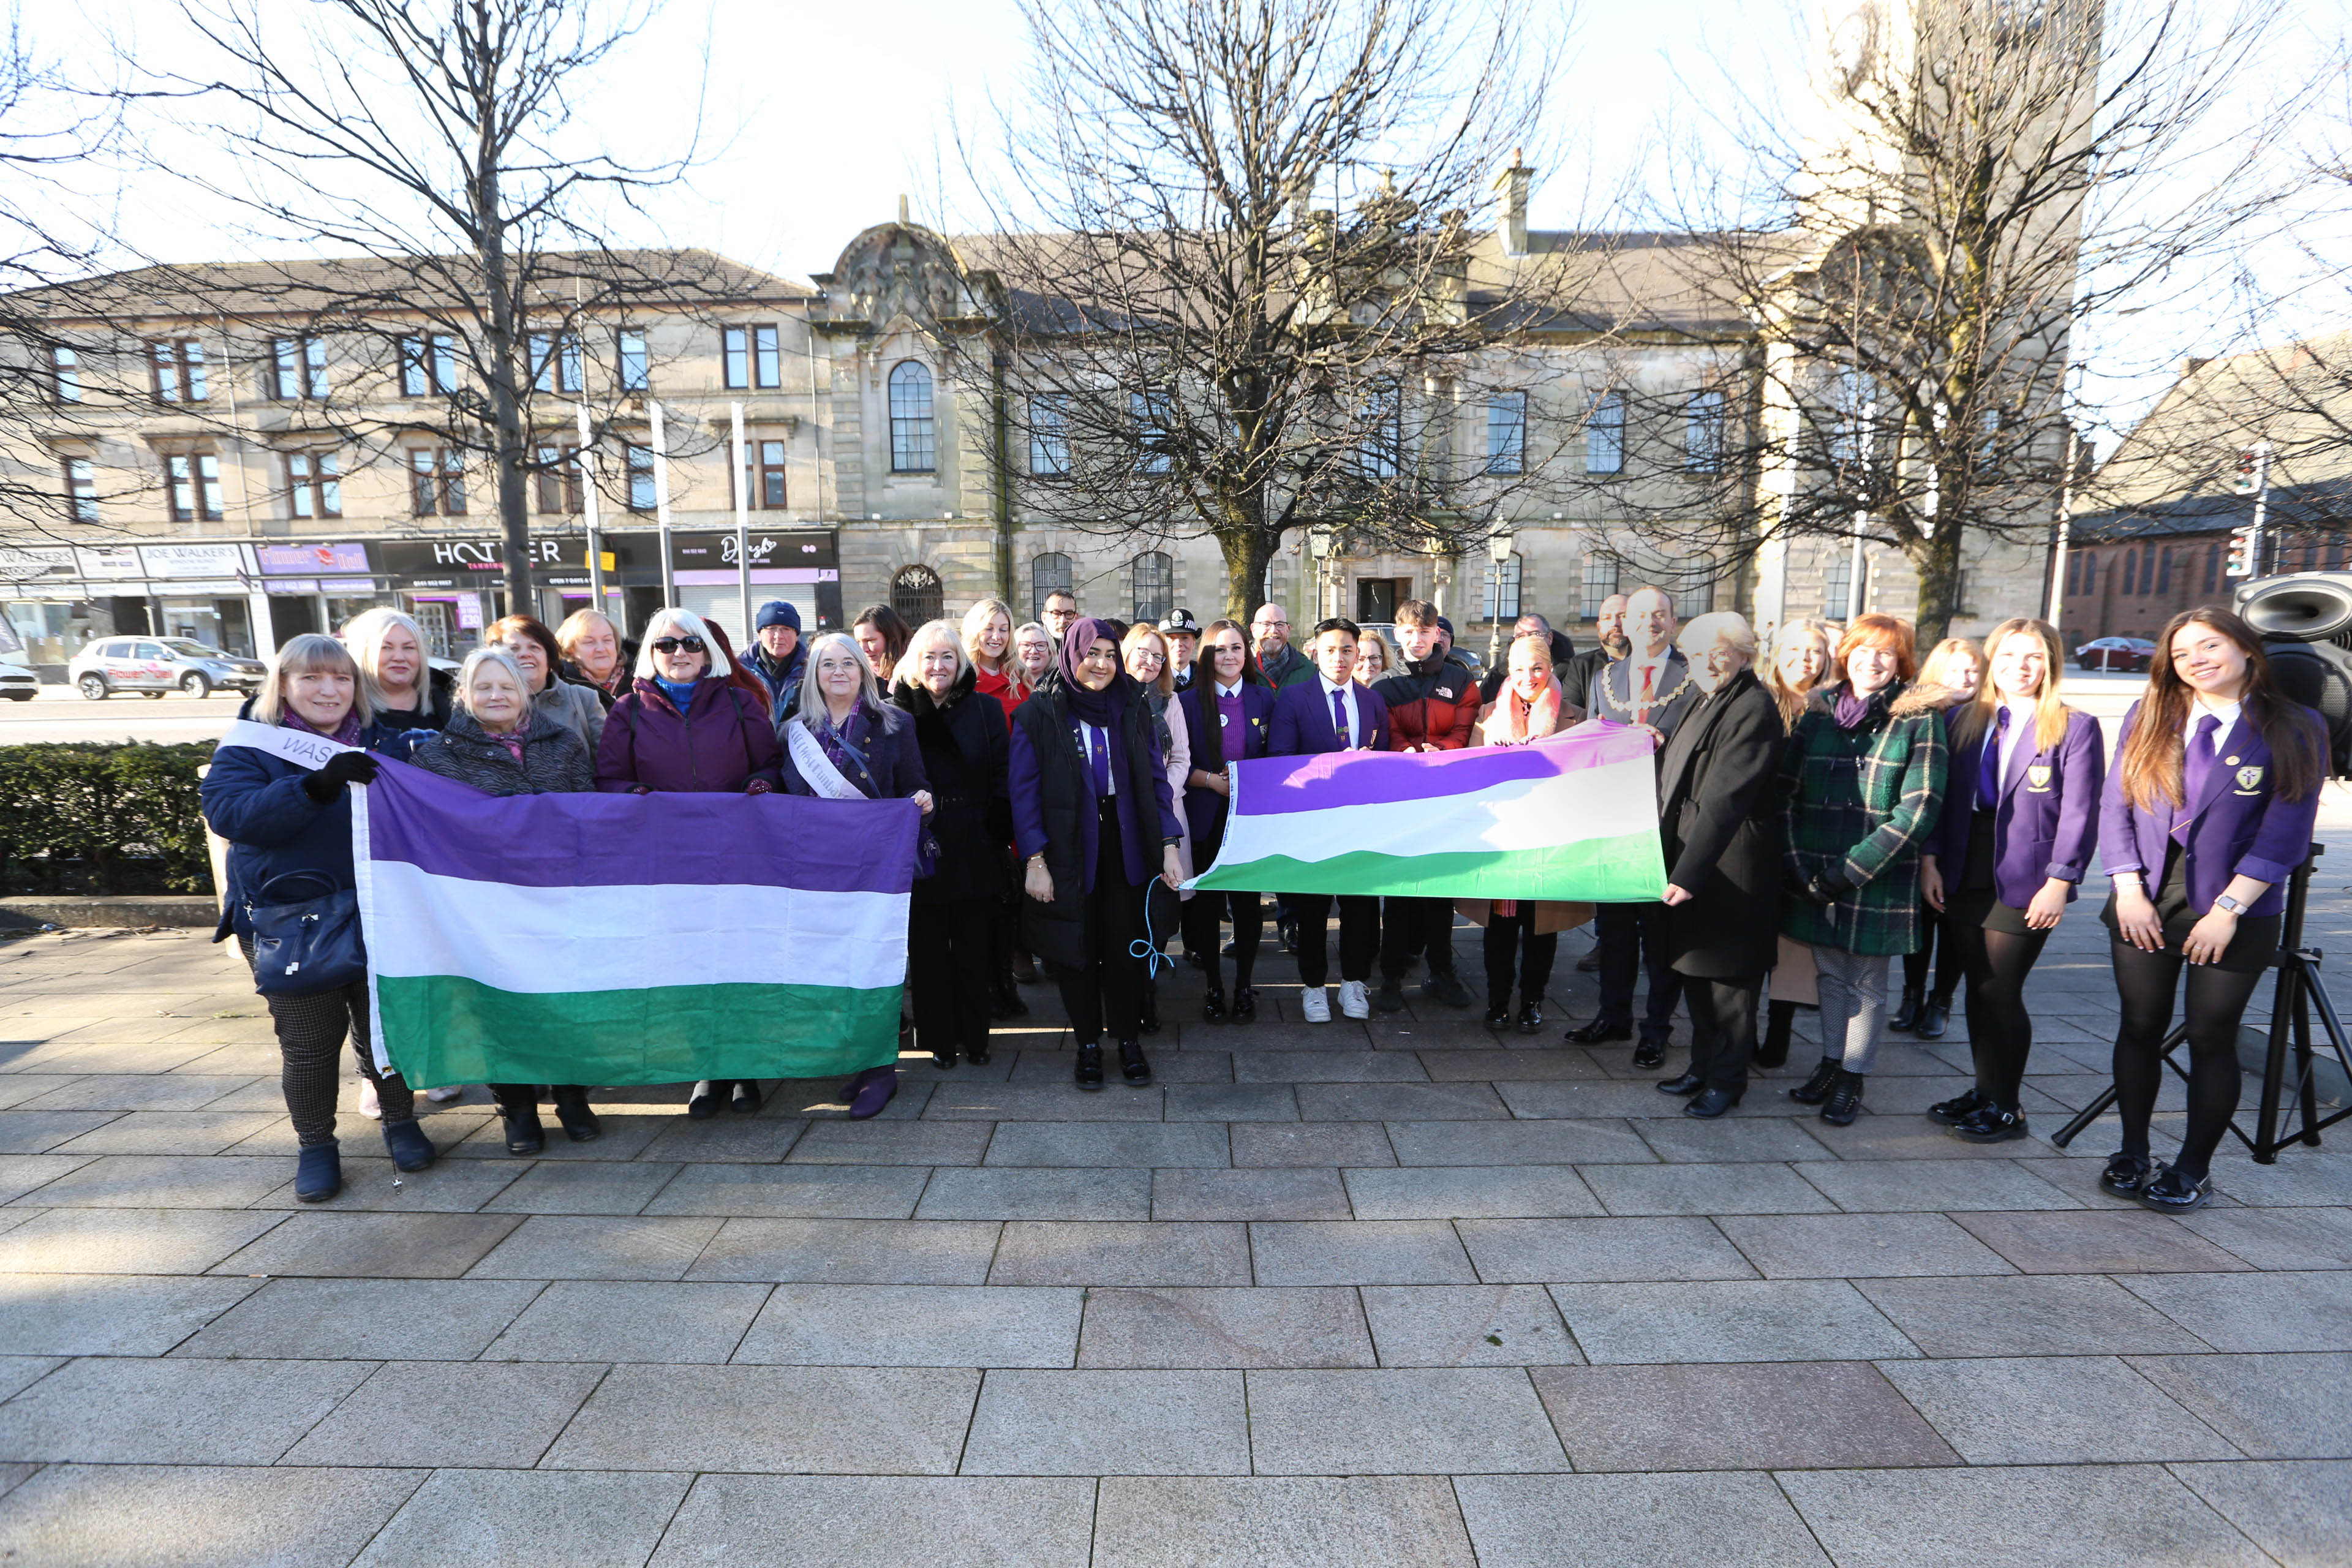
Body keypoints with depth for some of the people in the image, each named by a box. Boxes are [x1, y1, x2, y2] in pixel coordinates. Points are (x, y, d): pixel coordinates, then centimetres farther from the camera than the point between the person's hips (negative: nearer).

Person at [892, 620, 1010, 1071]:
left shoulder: (986, 709, 3)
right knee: (928, 947, 7)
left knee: (974, 946, 8)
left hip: (975, 848, 0)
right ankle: (938, 1038, 21)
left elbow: (1001, 780, 0)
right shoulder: (898, 711, 3)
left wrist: (1001, 835, -8)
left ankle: (974, 1036, 22)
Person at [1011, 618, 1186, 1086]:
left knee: (1125, 946, 5)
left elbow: (1155, 779, 4)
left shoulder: (1132, 707, 4)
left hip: (1124, 846, 2)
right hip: (1068, 849, -2)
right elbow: (1024, 790, -6)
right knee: (1077, 948, 7)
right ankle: (1088, 1044, 23)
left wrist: (1168, 846, -4)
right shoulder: (1039, 712, -5)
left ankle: (1128, 1040, 22)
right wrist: (1034, 860, -12)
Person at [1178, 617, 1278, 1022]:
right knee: (1206, 905, 4)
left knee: (1247, 902, 4)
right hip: (1206, 817, -1)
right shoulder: (1189, 701, 2)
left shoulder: (1263, 698, 8)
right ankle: (1214, 988, 18)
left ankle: (1244, 987, 19)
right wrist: (1213, 780, -14)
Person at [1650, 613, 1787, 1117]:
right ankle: (1703, 1065, 32)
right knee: (1695, 969, 17)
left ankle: (1726, 1080, 19)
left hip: (1730, 868, -9)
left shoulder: (1753, 708, -17)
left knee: (1728, 977, 4)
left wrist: (1688, 872, -28)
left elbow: (1724, 800, -25)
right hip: (1690, 860, 9)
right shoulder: (1710, 701, 13)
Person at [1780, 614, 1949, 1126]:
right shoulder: (1817, 713, 5)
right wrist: (1797, 866, -6)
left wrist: (1848, 872, -17)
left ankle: (1852, 1078, 22)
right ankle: (1830, 1064, 30)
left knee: (1866, 984, 9)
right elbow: (1785, 790, 5)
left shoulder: (1918, 720, -6)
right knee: (1831, 975, 16)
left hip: (1879, 880, -3)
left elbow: (1917, 811, -13)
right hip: (1814, 878, 3)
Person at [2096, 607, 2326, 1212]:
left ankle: (2193, 1169, 20)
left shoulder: (2295, 730, -2)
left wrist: (2228, 908, -13)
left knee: (2212, 1040, 6)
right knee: (2140, 1028, 9)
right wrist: (2129, 888, -6)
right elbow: (2115, 806, 3)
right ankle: (2132, 1155, 23)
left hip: (2233, 913, -2)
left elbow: (2284, 835, -7)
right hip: (2144, 903, 2)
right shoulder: (2147, 718, 5)